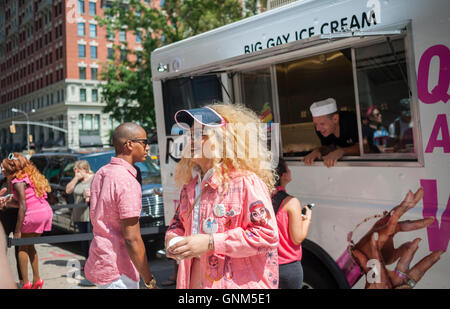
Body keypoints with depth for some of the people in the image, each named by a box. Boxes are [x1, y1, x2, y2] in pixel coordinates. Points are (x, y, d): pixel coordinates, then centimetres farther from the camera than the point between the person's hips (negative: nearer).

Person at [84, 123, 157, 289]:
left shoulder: (100, 174, 6)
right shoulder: (127, 182, -21)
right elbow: (132, 239, -23)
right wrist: (149, 280, -15)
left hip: (99, 262, 9)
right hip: (118, 270, -9)